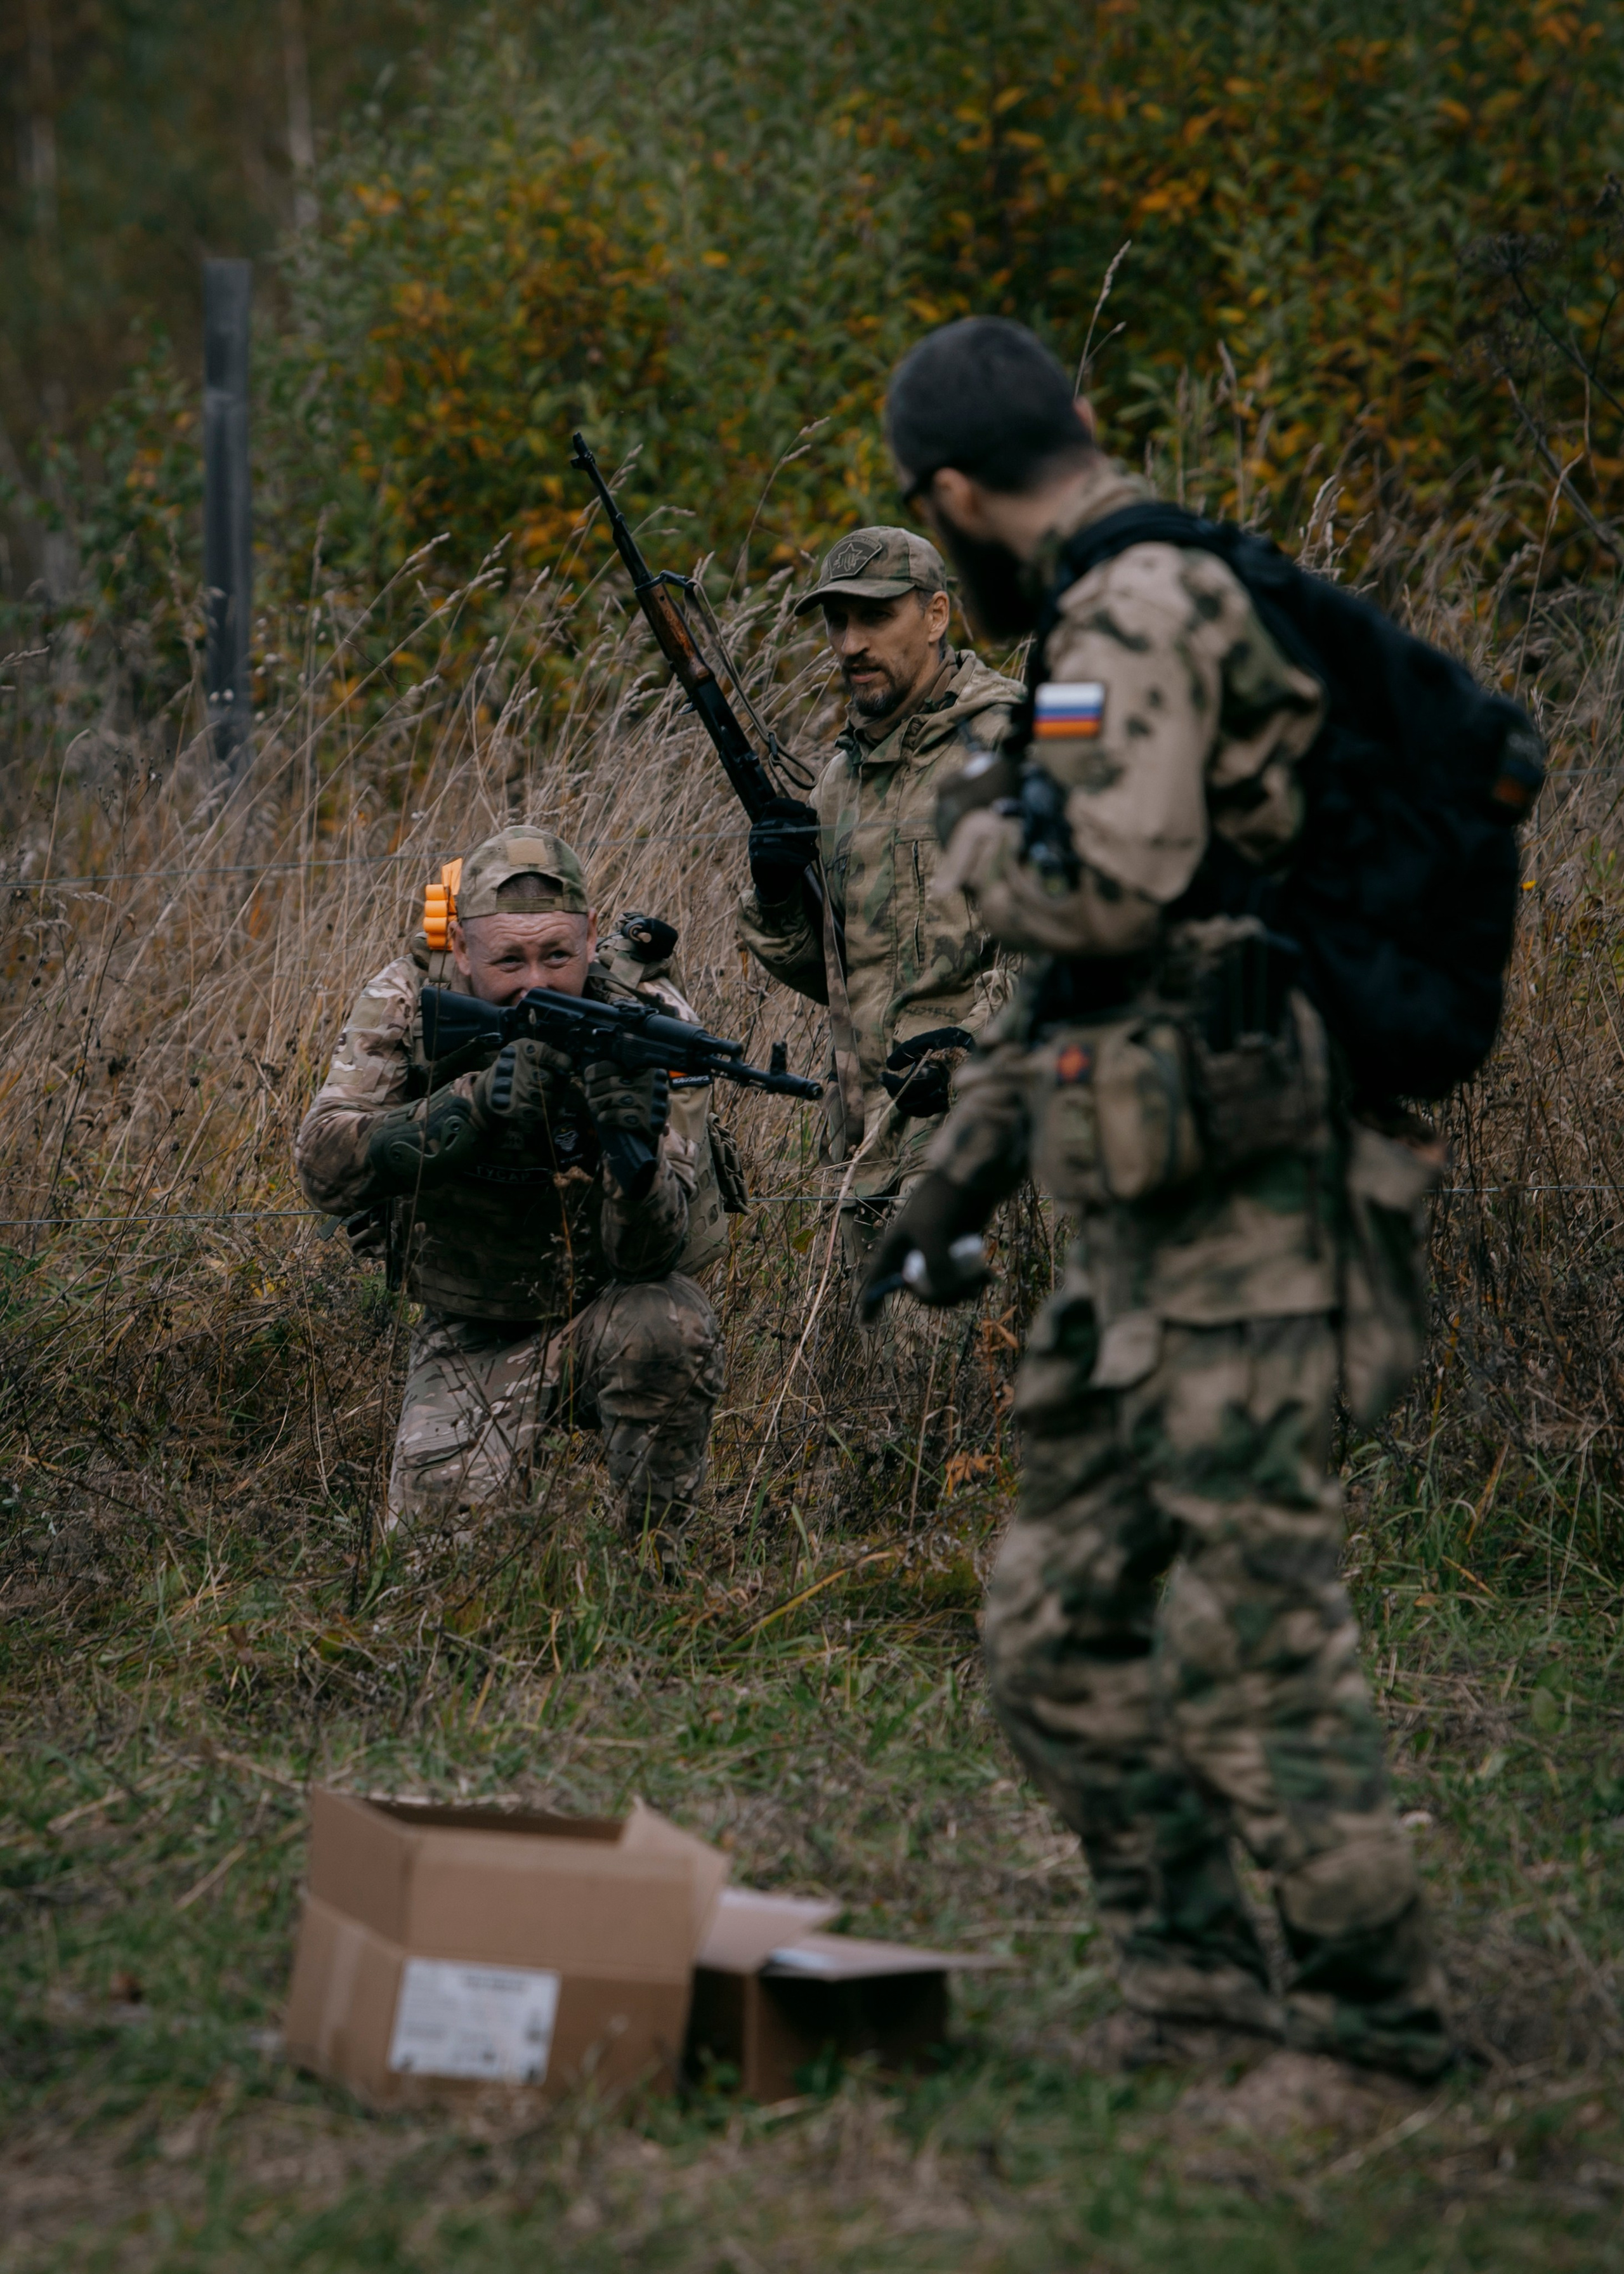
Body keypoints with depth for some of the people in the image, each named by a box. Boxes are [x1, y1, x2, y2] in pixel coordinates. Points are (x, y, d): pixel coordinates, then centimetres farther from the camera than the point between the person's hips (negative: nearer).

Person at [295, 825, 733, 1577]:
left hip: (604, 1306, -1)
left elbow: (655, 1253, -26)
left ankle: (651, 1551, -12)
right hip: (475, 1336, 1)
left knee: (666, 1330, -34)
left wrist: (637, 1148, -49)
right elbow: (326, 1168, -29)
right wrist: (475, 1105, -43)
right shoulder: (407, 1001, -15)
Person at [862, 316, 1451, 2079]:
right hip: (1149, 1222, 10)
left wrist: (976, 828, -3)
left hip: (1245, 1204, -10)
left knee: (1250, 1632, -8)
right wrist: (955, 1174, 27)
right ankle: (1193, 1973, 14)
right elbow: (1076, 960, 27)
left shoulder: (1139, 613, -11)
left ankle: (1370, 2009, -2)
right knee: (1060, 1631, 11)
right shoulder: (1146, 620, 22)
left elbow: (1102, 882, -24)